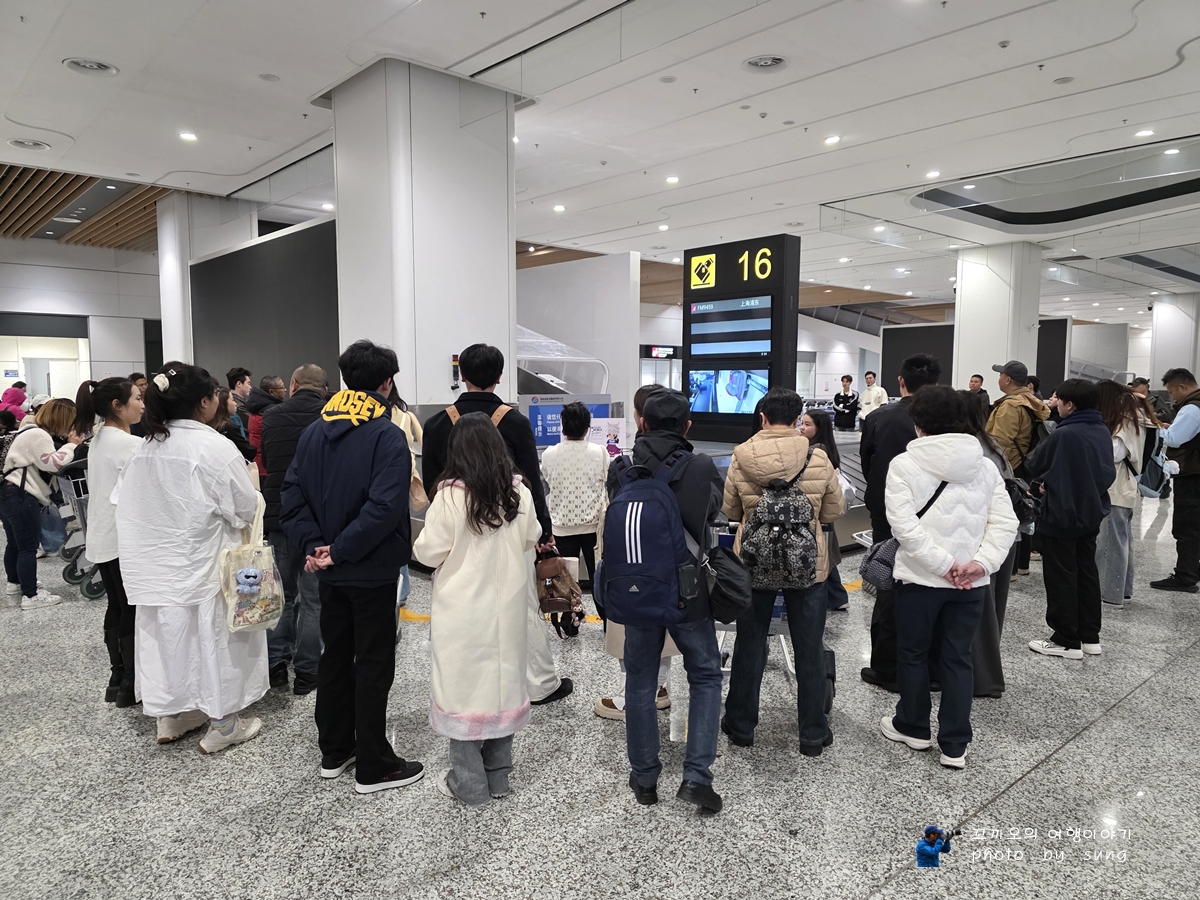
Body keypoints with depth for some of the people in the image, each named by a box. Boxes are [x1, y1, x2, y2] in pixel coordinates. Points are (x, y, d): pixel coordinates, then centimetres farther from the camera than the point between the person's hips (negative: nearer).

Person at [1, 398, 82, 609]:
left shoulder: (34, 432, 19)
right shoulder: (38, 435, -15)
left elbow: (47, 464, 16)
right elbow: (53, 463, -22)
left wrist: (68, 444, 4)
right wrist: (71, 445, -12)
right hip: (20, 497, -11)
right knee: (28, 548, -6)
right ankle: (31, 596, -3)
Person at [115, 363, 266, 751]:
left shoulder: (147, 447, 0)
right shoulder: (214, 447, -19)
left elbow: (128, 505, 5)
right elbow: (246, 508, -14)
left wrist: (167, 525, 14)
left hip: (157, 565, 6)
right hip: (204, 566, -6)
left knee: (168, 635, 17)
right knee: (214, 639, 8)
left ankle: (170, 716, 32)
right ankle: (222, 725, 20)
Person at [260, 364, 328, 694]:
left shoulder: (271, 416, -1)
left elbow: (264, 461, 10)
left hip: (278, 516, 3)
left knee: (281, 594, 17)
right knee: (314, 598, 7)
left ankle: (275, 665, 22)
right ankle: (306, 672, 12)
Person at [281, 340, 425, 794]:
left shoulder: (313, 432, 5)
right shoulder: (387, 436, -16)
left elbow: (292, 497, 1)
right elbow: (383, 507, -26)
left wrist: (313, 545, -4)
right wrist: (340, 551, -18)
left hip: (331, 572, 7)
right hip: (371, 570, -6)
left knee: (335, 657, 18)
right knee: (373, 666, 4)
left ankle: (334, 751, 32)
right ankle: (373, 767, 14)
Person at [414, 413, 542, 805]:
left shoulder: (451, 495, -17)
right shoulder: (518, 492, -6)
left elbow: (429, 552, -11)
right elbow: (531, 539, 8)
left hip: (462, 611, -4)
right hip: (508, 606, 4)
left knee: (463, 686, 9)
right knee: (503, 682, 15)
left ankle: (469, 783, 19)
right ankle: (498, 776, 28)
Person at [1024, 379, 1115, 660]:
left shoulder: (1063, 434, -21)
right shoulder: (1103, 432, 2)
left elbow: (1034, 467, -8)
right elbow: (1109, 472, 13)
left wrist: (1049, 480, 11)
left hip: (1061, 514, -7)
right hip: (1091, 512, 8)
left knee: (1061, 578, 2)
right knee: (1087, 573, 16)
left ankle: (1067, 641, 7)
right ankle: (1090, 636, 24)